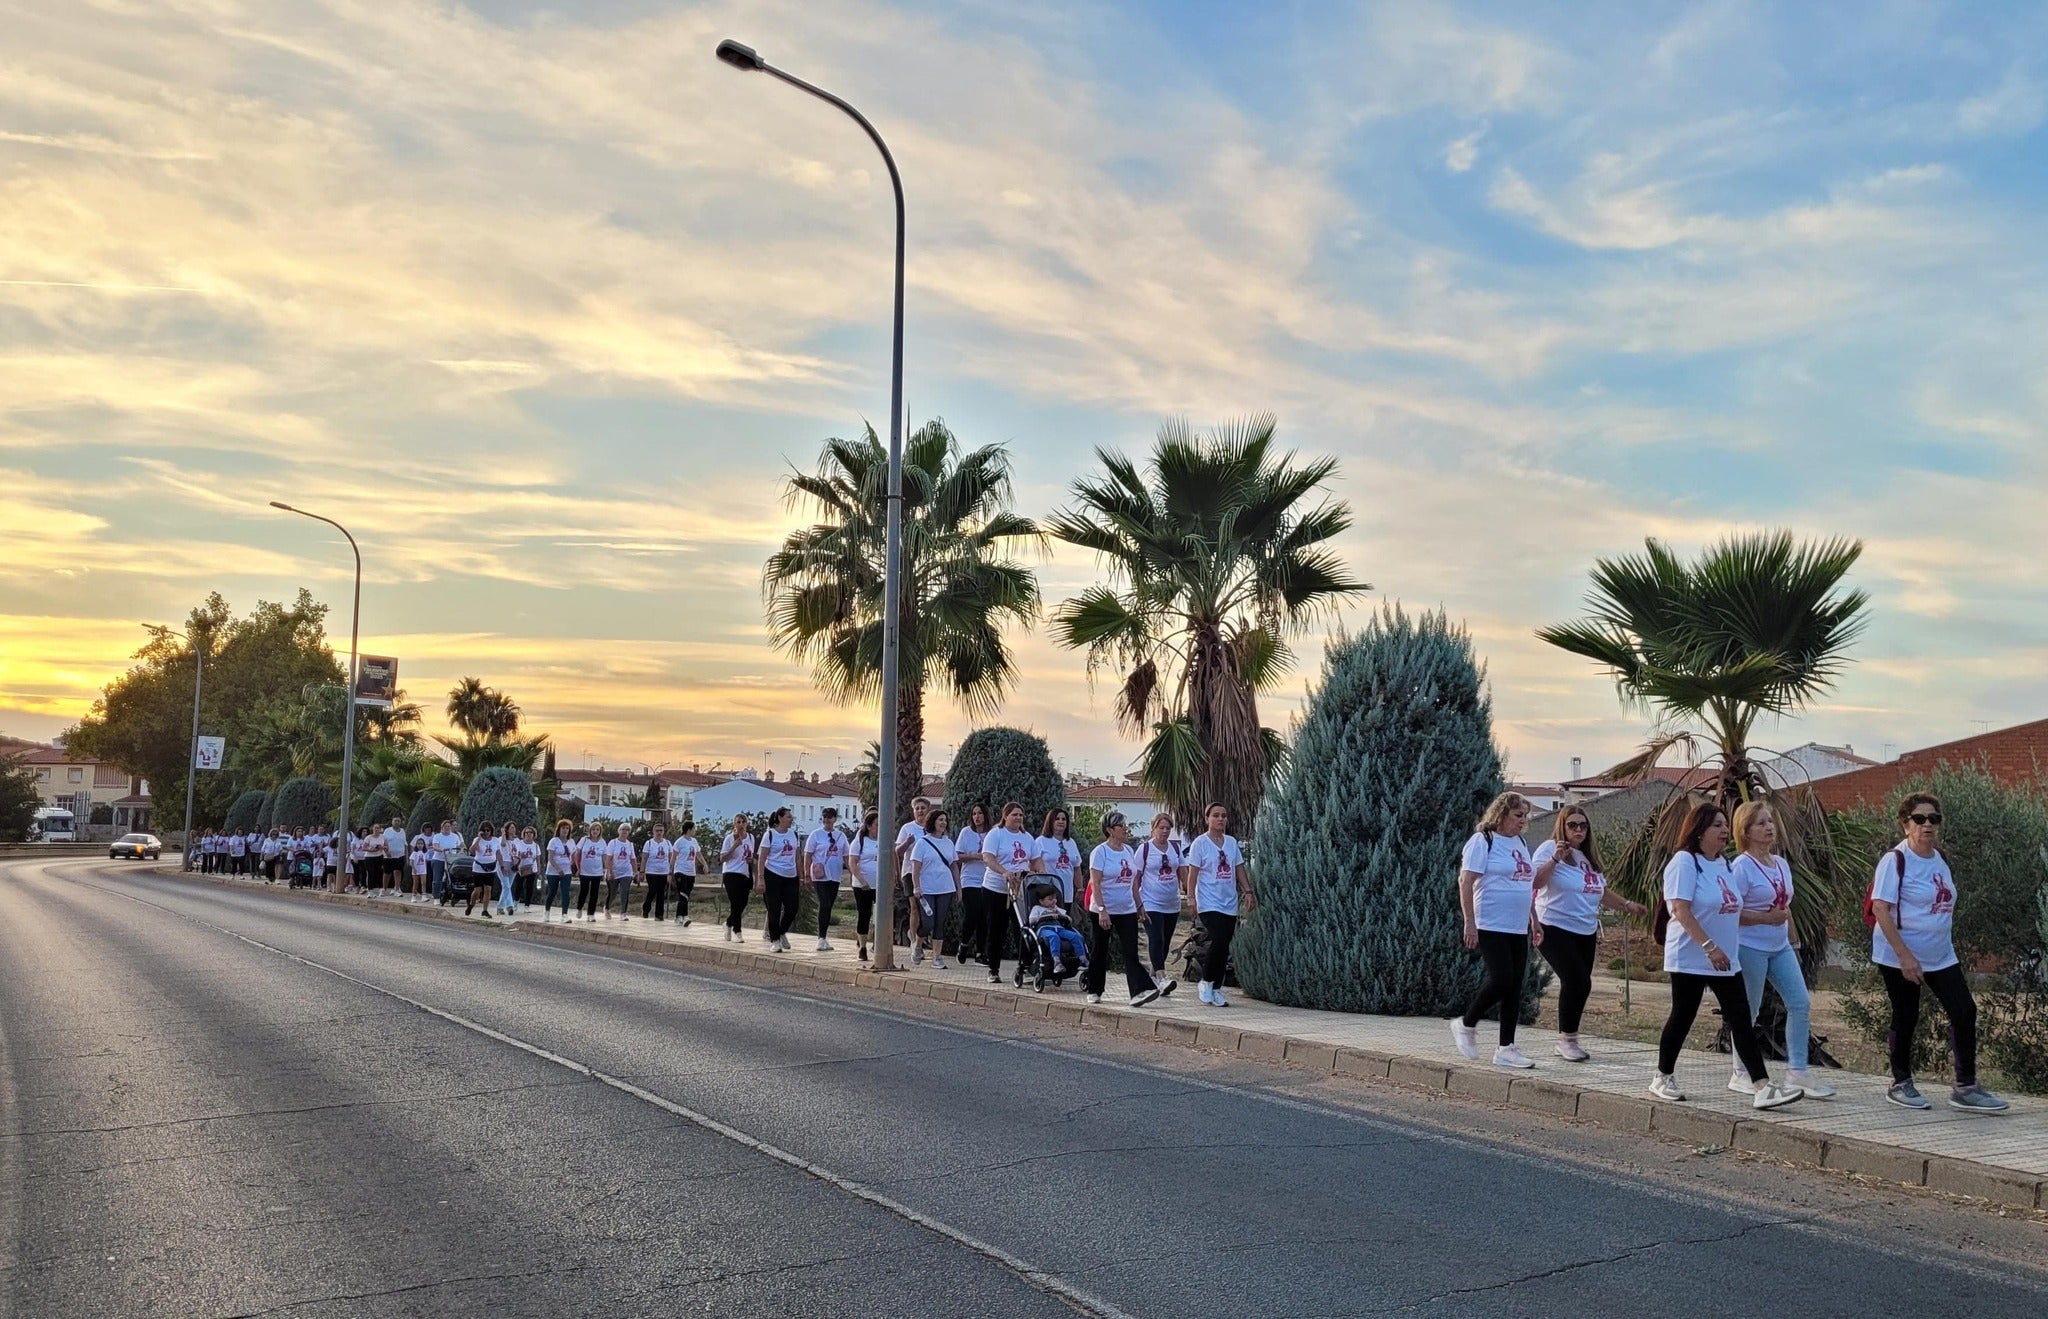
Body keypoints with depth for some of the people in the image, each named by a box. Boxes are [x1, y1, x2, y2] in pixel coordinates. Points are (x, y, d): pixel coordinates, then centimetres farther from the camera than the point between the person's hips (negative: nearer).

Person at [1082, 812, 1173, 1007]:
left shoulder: (1128, 850, 9)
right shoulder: (1101, 852, -10)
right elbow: (1095, 883, -15)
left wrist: (1139, 905, 13)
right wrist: (1102, 910, -22)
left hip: (1127, 911, 5)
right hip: (1105, 911, -5)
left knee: (1131, 952, -7)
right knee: (1099, 952, 8)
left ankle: (1141, 990, -18)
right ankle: (1093, 991, 21)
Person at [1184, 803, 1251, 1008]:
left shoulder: (1232, 843, 12)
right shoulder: (1200, 843, -4)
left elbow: (1239, 869, 17)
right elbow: (1193, 873, -7)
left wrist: (1247, 891, 7)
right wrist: (1192, 898, -15)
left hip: (1230, 904, 6)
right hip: (1209, 904, -6)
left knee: (1224, 948, 5)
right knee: (1219, 941, -20)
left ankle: (1216, 990, 15)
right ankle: (1206, 983, -2)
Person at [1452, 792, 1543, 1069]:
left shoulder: (1520, 844, 17)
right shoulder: (1483, 841, -7)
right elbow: (1466, 882, -12)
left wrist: (1534, 920, 20)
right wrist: (1470, 922, -18)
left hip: (1518, 928, 8)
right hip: (1491, 926, -8)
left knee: (1515, 986, 5)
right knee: (1500, 980, -14)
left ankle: (1506, 1048, 10)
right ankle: (1466, 1025, 8)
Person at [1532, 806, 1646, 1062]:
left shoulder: (1588, 857, 18)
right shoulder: (1550, 849, -6)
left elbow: (1601, 892, 29)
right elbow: (1535, 881, -20)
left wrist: (1627, 904, 22)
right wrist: (1555, 859, -30)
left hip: (1586, 933, 7)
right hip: (1556, 929, -7)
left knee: (1580, 985, 5)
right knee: (1578, 982, -16)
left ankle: (1568, 1040, 18)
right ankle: (1567, 1039, -2)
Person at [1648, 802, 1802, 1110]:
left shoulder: (1723, 865, 13)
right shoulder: (1685, 862, -12)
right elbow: (1681, 910, -21)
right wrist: (1709, 947, -26)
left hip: (1726, 962, 7)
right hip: (1690, 960, -7)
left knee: (1741, 1021, 0)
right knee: (1682, 1018, 3)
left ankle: (1763, 1087, -5)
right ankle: (1663, 1079, 19)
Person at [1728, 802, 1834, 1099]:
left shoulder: (1782, 864, 10)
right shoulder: (1742, 867, -13)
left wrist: (1793, 942, 19)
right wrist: (1766, 918, -20)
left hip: (1780, 947, 8)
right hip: (1750, 948, -7)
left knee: (1801, 1003, 1)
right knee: (1749, 1011, 1)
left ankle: (1796, 1072, 7)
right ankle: (1741, 1074, 12)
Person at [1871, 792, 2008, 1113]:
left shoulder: (1943, 861, 7)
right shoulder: (1895, 861, -15)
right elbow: (1880, 909, -20)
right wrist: (1904, 956, -24)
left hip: (1942, 957, 7)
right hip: (1900, 958, -6)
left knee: (1965, 1011, -2)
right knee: (1906, 1019, 3)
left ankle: (1965, 1087, 4)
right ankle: (1901, 1084, 20)